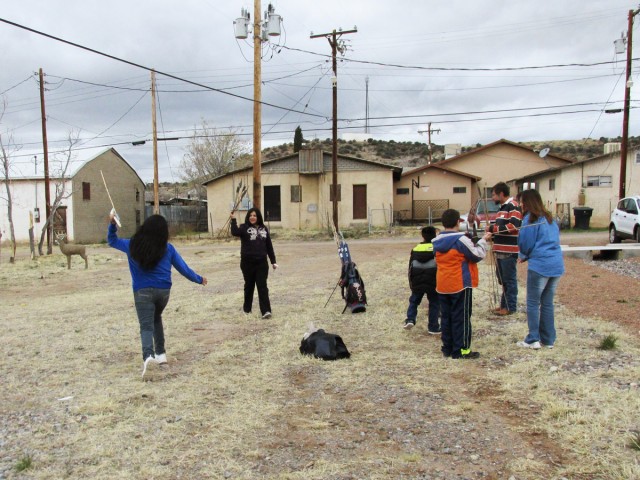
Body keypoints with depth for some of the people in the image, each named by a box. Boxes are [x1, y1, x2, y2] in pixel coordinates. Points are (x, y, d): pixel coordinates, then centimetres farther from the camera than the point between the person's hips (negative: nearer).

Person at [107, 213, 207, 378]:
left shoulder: (133, 245, -1)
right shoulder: (168, 248, -1)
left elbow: (112, 241, 17)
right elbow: (183, 268, 7)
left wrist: (112, 223, 15)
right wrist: (199, 279, 20)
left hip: (143, 291, -2)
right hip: (163, 290, 2)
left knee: (146, 326, -6)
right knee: (156, 319, 25)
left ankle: (148, 355, -32)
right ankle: (160, 353, 25)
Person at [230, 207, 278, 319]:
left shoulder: (263, 229, 10)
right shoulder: (244, 228, 0)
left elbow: (269, 246, 13)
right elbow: (235, 232, -23)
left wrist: (273, 261, 11)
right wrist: (233, 219, -33)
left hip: (262, 262, 2)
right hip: (248, 262, -1)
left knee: (262, 286, -4)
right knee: (249, 285, 11)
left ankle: (266, 311, -8)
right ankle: (247, 308, 27)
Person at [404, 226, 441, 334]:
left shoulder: (415, 249, 3)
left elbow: (410, 268, 8)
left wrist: (411, 283, 18)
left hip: (417, 283, 2)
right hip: (433, 283, -2)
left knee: (414, 301, 20)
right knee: (434, 304, 10)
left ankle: (410, 319, 2)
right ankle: (433, 327, 11)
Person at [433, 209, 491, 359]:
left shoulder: (437, 241, 5)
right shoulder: (461, 239, -15)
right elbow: (477, 255, -8)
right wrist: (483, 240, 6)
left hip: (442, 285, 6)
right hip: (460, 285, -6)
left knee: (446, 317, 13)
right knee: (461, 318, 1)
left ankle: (447, 348, 19)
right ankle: (462, 350, 5)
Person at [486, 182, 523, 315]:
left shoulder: (513, 206, -12)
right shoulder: (502, 207, 18)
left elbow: (513, 226, -24)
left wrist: (492, 228, -18)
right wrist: (492, 233, 7)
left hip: (509, 251, -10)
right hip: (500, 250, 10)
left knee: (509, 279, -1)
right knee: (502, 279, 16)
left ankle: (510, 307, 7)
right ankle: (504, 304, 26)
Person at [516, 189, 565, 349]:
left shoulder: (531, 219, -8)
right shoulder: (550, 218, 15)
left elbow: (525, 243, -6)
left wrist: (522, 256, 17)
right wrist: (526, 256, 20)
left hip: (539, 266, -7)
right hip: (557, 265, 7)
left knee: (533, 303, 3)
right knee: (548, 303, 14)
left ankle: (533, 339, 4)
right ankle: (549, 339, 18)